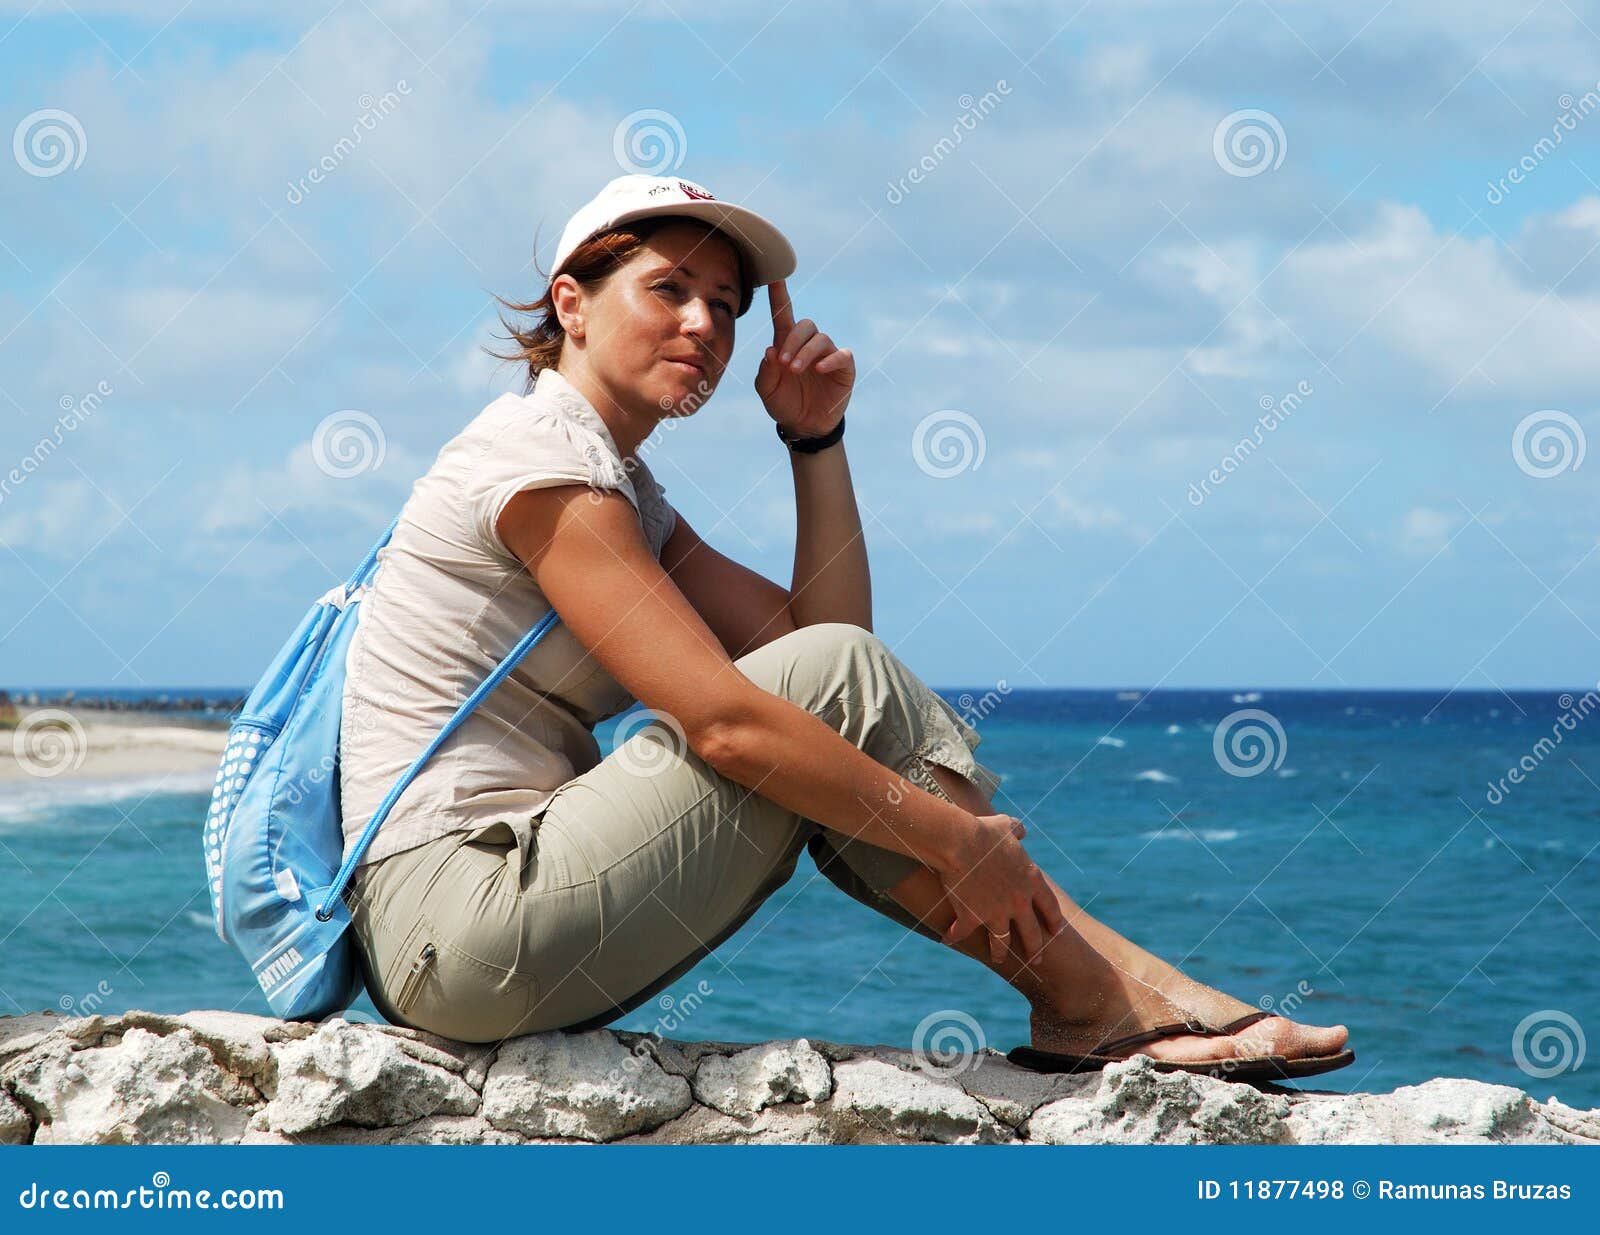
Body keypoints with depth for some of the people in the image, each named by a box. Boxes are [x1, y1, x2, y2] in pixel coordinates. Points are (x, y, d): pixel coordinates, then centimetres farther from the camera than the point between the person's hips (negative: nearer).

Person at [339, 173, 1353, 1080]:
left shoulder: (615, 481, 20)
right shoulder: (541, 455, -11)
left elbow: (814, 629, 13)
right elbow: (723, 718, -20)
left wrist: (816, 436, 7)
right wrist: (957, 841, -16)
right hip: (462, 925, -10)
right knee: (832, 675, -14)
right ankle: (1097, 1001, -8)